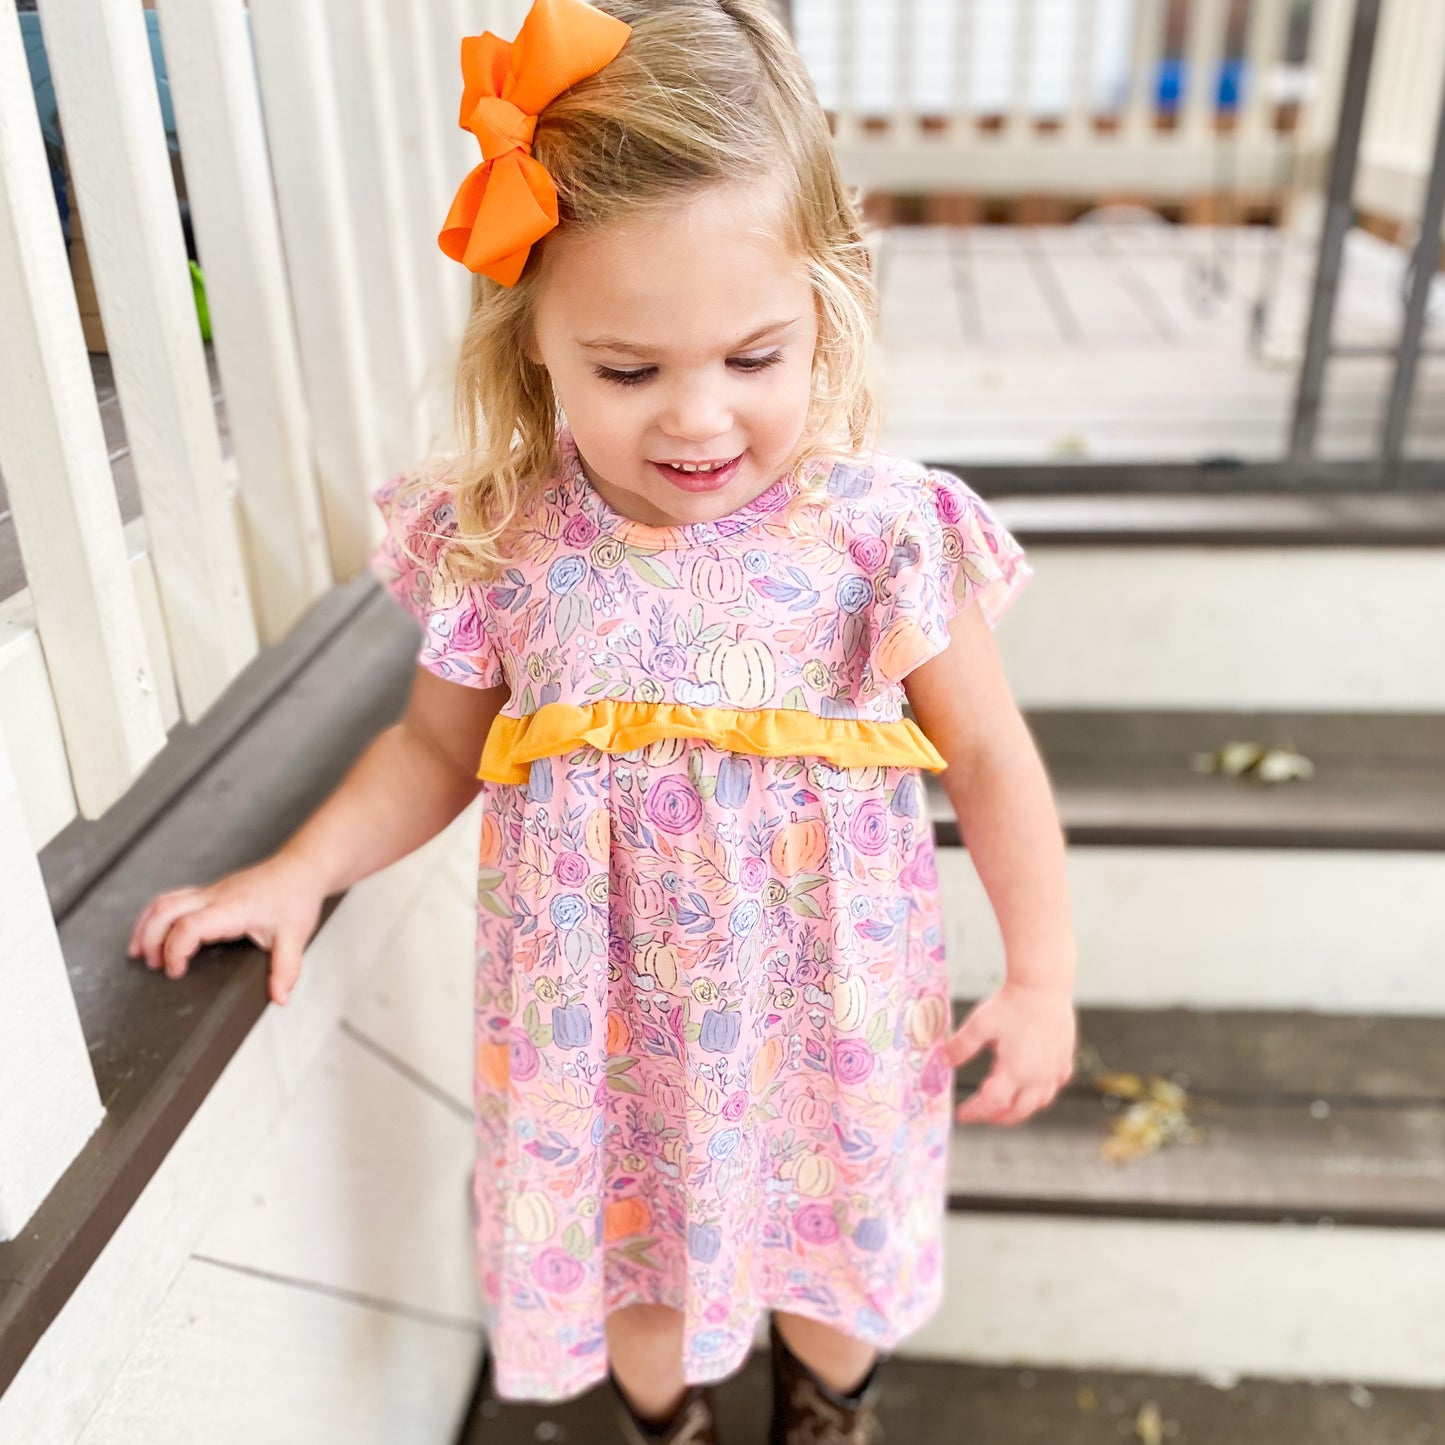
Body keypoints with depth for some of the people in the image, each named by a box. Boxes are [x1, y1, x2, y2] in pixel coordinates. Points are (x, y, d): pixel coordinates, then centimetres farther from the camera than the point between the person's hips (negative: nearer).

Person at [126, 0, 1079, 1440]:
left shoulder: (881, 529, -18)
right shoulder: (501, 544, -13)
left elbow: (986, 755, -7)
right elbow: (436, 747, 3)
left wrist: (1041, 975, -6)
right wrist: (296, 875, -7)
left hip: (820, 1005, 0)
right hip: (604, 1020, 1)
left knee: (829, 1242, 25)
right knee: (634, 1255, 24)